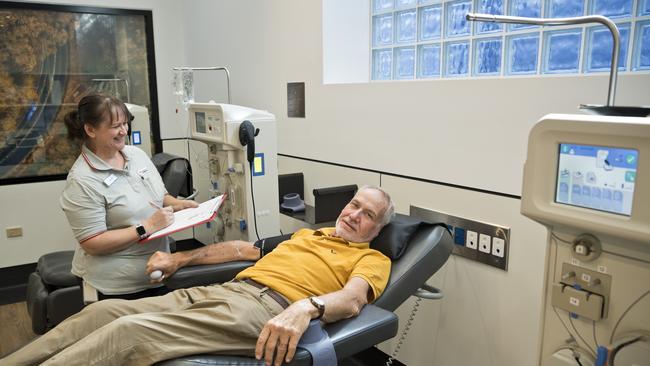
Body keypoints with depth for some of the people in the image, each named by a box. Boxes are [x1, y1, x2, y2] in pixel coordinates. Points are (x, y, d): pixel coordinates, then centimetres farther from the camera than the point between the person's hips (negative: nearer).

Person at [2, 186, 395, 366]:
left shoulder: (372, 259, 10)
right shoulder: (308, 233, 31)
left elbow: (352, 299, -13)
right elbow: (243, 248, 31)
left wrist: (305, 307, -36)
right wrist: (180, 259, 26)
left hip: (268, 307, -7)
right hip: (222, 289, 8)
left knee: (130, 331, -23)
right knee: (105, 311, -5)